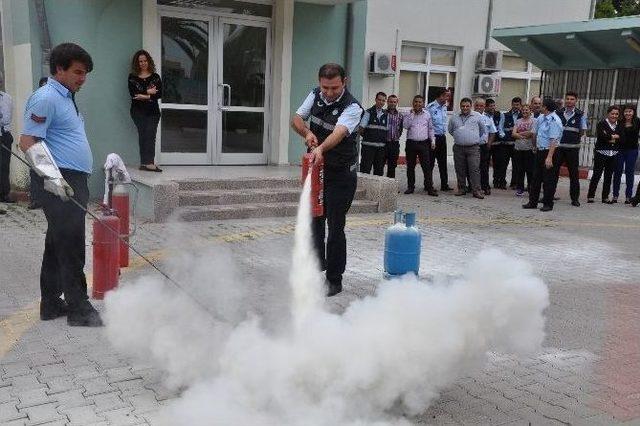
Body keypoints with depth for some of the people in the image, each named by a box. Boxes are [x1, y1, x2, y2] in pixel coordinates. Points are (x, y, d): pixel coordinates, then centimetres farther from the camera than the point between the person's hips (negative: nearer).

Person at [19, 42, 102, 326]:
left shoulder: (66, 98, 20)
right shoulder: (46, 98, -10)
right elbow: (28, 142, -17)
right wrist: (52, 176, -24)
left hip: (73, 184, 10)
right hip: (60, 185, -10)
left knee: (57, 247, 13)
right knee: (71, 249, -6)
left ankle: (51, 304, 22)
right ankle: (79, 309, 1)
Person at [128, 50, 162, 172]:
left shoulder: (155, 77, 12)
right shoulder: (132, 77, 9)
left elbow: (159, 94, -1)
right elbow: (133, 93, -4)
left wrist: (144, 96, -11)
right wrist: (148, 92, -8)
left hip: (153, 111, 1)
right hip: (138, 111, -1)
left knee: (150, 134, -10)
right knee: (144, 134, -13)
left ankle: (146, 162, -13)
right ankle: (148, 162, -19)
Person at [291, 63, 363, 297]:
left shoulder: (352, 107, -20)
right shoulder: (315, 95, 0)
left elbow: (339, 132, -37)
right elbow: (297, 119, 2)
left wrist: (321, 149, -56)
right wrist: (307, 133, -20)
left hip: (341, 174, -6)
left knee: (335, 226, -4)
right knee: (314, 221, 13)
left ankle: (334, 280, 9)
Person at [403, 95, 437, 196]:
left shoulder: (427, 114, 9)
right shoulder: (408, 114, 6)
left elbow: (430, 128, 14)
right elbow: (406, 126, -10)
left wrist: (433, 140, 8)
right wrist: (412, 114, -9)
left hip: (423, 144, 0)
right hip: (411, 143, 0)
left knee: (427, 166, -4)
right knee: (410, 166, 6)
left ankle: (429, 188, -2)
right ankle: (410, 187, 16)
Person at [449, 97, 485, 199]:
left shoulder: (477, 116, 3)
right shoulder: (454, 117, 8)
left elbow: (483, 130, 16)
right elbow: (450, 130, 24)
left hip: (473, 148, -3)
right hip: (458, 148, 3)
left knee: (475, 169, -8)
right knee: (460, 170, 7)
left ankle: (476, 191, -7)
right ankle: (461, 189, 18)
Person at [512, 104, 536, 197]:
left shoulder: (533, 120, 0)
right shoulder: (518, 121, 13)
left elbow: (532, 133, -11)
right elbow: (514, 134, 3)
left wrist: (520, 133, -3)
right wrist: (524, 136, -11)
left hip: (529, 148, -4)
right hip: (518, 148, 4)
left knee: (530, 170, -2)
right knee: (519, 169, 6)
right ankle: (519, 189, 14)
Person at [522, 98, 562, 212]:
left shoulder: (554, 121, -17)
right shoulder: (541, 118, 9)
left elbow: (554, 140, -22)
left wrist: (549, 157, -27)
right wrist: (536, 147, 28)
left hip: (549, 151, -8)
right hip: (539, 151, 8)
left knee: (548, 179, 0)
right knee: (536, 178, 11)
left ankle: (548, 204, 10)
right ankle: (532, 202, 19)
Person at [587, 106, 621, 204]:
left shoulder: (620, 126, 12)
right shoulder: (601, 124, -1)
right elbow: (600, 136, -17)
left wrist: (609, 138, -10)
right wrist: (613, 136, -6)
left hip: (613, 155, 4)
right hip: (601, 153, -4)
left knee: (609, 176, 6)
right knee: (596, 175, -4)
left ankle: (605, 197, 13)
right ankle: (590, 196, 1)